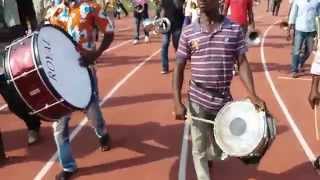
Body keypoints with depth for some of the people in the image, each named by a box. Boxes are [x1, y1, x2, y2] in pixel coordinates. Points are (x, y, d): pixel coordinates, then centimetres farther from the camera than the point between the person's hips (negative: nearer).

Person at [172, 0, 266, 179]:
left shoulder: (235, 29, -4)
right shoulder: (188, 32, -5)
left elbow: (242, 63, -3)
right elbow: (179, 68, -1)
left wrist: (253, 96, -14)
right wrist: (177, 102, -9)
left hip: (224, 101, 1)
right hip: (197, 101, -1)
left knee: (220, 151, 18)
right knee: (199, 150, 6)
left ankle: (209, 155, 53)